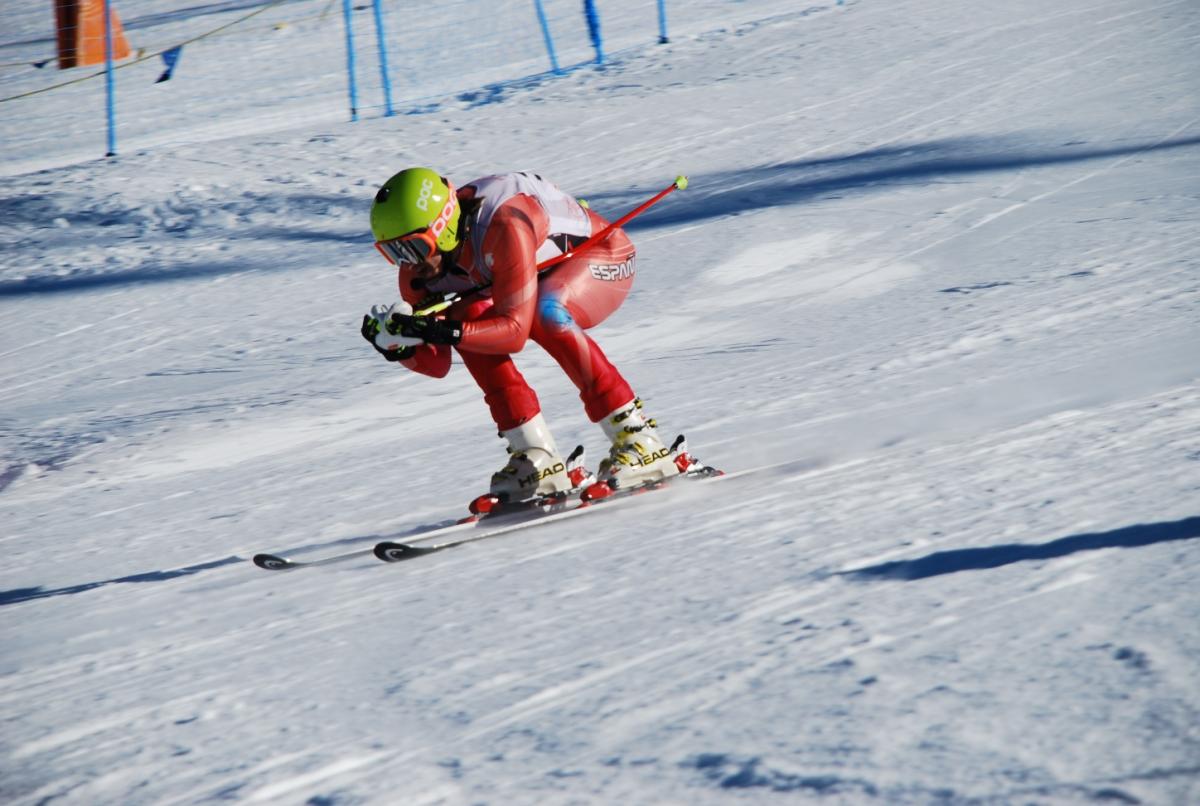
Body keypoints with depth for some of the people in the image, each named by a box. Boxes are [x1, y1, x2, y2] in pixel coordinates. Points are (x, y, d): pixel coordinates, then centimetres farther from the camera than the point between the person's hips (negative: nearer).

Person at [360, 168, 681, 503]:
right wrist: (399, 346, -31)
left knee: (544, 313, -35)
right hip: (551, 273, 7)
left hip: (605, 255, -7)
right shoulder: (420, 262, -16)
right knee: (469, 319, -18)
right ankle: (538, 460, -14)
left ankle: (637, 440, -29)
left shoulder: (503, 227, -38)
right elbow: (437, 364, -10)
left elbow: (515, 330, -39)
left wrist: (443, 331, -48)